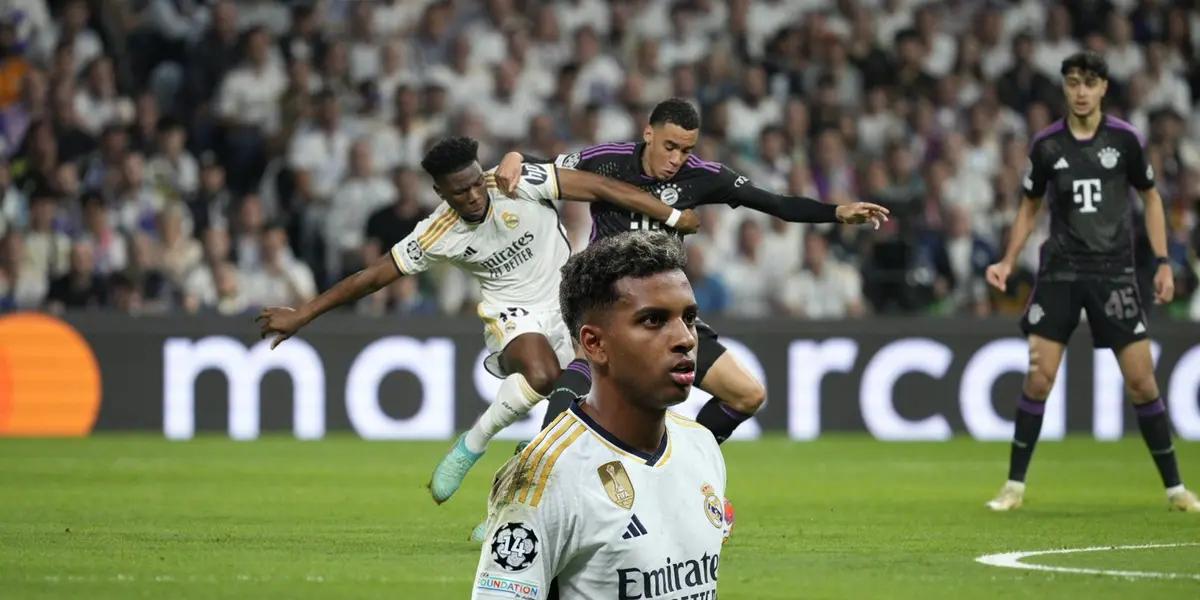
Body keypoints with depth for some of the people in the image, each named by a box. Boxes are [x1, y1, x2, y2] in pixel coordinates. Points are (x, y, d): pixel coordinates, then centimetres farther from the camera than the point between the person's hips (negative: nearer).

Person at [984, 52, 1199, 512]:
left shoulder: (1125, 139, -3)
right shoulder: (1046, 145, 0)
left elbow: (1150, 197, 9)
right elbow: (1030, 207, 13)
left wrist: (1163, 262, 4)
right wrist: (1008, 262, 3)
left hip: (1114, 271, -1)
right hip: (1059, 271, 1)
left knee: (1141, 379, -4)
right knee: (1039, 376, -7)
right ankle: (1015, 485, 5)